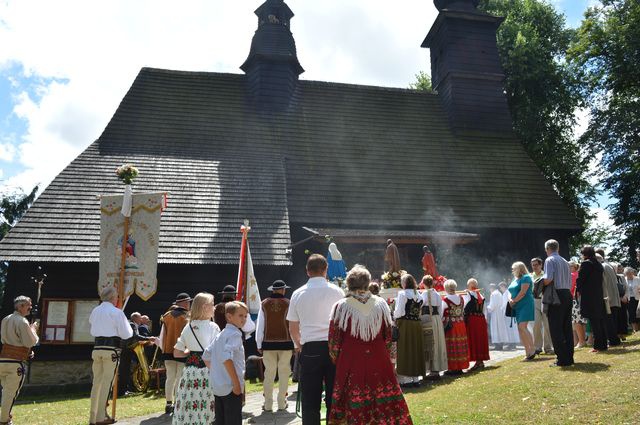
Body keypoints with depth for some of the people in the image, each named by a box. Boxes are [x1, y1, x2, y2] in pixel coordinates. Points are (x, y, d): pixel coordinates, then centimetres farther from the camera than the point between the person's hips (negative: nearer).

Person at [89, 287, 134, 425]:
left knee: (97, 382, 12)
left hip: (97, 347, 6)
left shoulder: (95, 311, 12)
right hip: (111, 349, -6)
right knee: (107, 382, -1)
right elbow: (126, 334, -6)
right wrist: (129, 327, 12)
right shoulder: (116, 312, -7)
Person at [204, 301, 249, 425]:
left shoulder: (220, 335, 15)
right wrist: (236, 382, -23)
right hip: (230, 387, -9)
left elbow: (206, 356, 20)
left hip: (217, 386, 9)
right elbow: (226, 357, -26)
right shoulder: (235, 334, -13)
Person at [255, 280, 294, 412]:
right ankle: (281, 403, 11)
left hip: (268, 343, 2)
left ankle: (268, 404, 10)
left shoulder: (264, 304, 2)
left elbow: (260, 325, 4)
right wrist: (295, 344, 3)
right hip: (285, 342, -1)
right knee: (283, 373, 7)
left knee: (269, 373, 7)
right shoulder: (288, 303, -3)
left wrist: (259, 345, 10)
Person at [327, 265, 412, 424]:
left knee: (354, 409, 7)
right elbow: (388, 336, 8)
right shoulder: (381, 304, 0)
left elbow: (334, 341, -4)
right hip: (379, 361, 2)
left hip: (351, 362, -2)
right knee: (385, 403, 11)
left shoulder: (341, 307, -8)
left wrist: (335, 360, 11)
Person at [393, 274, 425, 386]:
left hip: (405, 324, -6)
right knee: (416, 350, 11)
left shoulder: (402, 293, -9)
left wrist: (394, 315, 5)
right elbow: (420, 311, 10)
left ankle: (406, 379, 3)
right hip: (417, 324, 6)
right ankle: (416, 378, 16)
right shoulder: (418, 294, 9)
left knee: (405, 351, 1)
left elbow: (399, 312, -14)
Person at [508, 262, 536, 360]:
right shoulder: (515, 279, 19)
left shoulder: (525, 278, -7)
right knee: (520, 329, 6)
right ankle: (527, 352, 10)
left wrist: (514, 301, -10)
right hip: (517, 307, 9)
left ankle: (532, 349, -9)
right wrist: (510, 300, -2)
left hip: (525, 305, -9)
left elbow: (523, 292, -17)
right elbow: (511, 292, 18)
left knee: (522, 327, -17)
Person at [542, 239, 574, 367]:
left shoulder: (550, 260, -6)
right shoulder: (565, 262, 17)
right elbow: (570, 282, 17)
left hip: (557, 295, -8)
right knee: (567, 328, 11)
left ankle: (562, 359, -4)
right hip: (568, 294, 8)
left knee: (556, 329, -3)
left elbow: (548, 279, -19)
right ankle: (569, 357, 15)